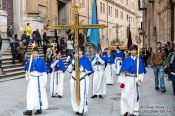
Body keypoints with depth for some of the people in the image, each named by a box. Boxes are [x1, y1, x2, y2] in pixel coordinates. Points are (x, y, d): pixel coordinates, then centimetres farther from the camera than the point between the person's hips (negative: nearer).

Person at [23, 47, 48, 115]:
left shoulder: (41, 60, -2)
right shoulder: (30, 61, 4)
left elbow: (44, 71, -1)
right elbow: (27, 69, 14)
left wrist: (44, 80, -4)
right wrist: (27, 76, -3)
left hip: (39, 78, -2)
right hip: (32, 79, 2)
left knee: (40, 93, 5)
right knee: (30, 93, -2)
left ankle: (39, 109, 17)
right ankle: (29, 110, -1)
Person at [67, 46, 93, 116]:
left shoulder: (85, 59, -8)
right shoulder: (73, 59, 5)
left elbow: (90, 70, -9)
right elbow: (69, 70, 4)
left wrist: (82, 69, -20)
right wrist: (72, 64, -11)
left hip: (82, 79, -5)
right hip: (74, 79, 5)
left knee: (82, 95, -5)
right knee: (74, 95, 10)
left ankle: (81, 110, 8)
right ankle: (77, 109, 24)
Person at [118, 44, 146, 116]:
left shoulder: (139, 60, 3)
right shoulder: (126, 60, 0)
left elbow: (141, 72, 3)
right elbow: (123, 71, -2)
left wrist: (139, 79, -14)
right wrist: (121, 81, -8)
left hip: (135, 80, 1)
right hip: (127, 79, -1)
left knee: (134, 96, 6)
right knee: (125, 95, -4)